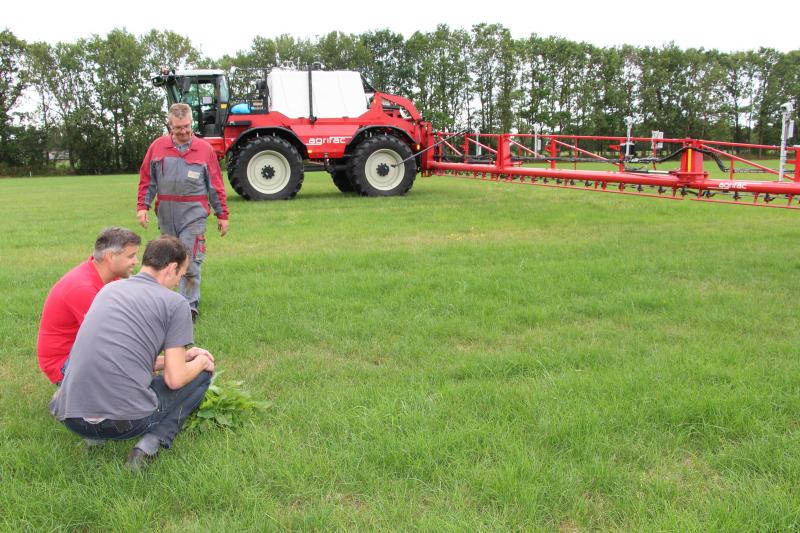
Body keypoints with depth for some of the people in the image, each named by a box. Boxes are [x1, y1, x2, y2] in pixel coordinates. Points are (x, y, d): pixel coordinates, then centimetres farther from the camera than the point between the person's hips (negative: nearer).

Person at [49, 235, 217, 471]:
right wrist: (200, 362, 17)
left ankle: (96, 435, 13)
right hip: (126, 420, -6)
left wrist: (180, 356, 30)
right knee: (201, 373, 17)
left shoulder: (109, 289, 16)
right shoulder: (175, 303, -2)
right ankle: (152, 442, -2)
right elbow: (174, 380, -5)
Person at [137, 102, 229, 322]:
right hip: (166, 213, 3)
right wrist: (142, 206, -1)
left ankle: (190, 307, -3)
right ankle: (185, 297, 26)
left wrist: (222, 215, 5)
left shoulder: (204, 148, 2)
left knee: (190, 260, -8)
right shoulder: (157, 146, 6)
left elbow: (216, 184, 5)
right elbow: (147, 180, 10)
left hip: (193, 213, -3)